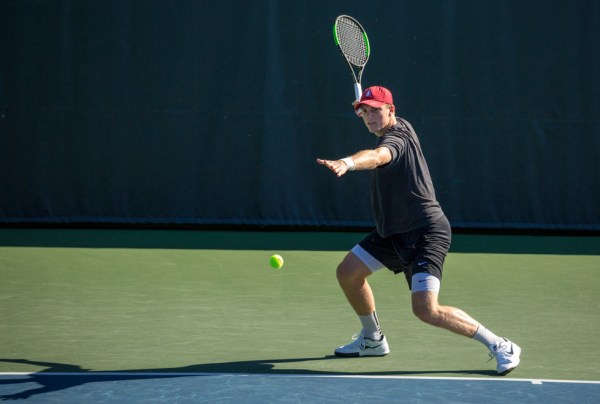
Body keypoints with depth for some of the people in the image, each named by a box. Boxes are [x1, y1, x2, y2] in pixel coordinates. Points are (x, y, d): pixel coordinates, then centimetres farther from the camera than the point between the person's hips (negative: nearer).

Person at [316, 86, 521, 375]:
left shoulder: (396, 138, -20)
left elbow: (377, 156, -46)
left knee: (426, 310, -22)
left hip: (425, 233, -10)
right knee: (347, 273, 12)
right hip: (393, 232, 10)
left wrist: (347, 163, -65)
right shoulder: (400, 125, 9)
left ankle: (500, 346, -10)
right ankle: (373, 339, 32)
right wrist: (365, 109, 26)